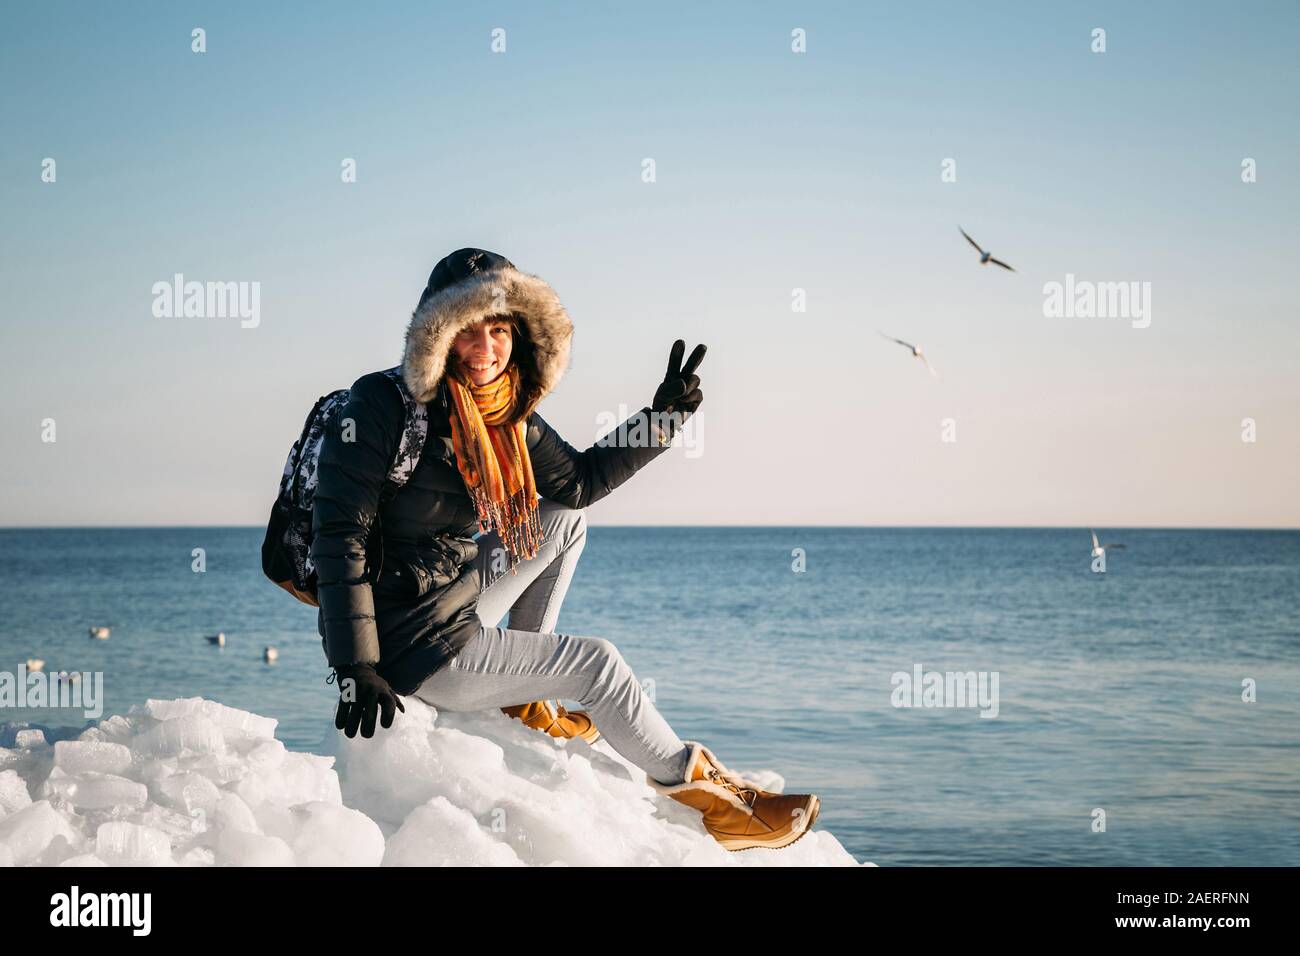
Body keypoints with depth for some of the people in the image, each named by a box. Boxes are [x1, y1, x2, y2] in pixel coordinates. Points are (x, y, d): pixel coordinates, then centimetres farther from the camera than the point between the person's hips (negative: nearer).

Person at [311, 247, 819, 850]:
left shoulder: (506, 415, 3)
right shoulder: (383, 405, -21)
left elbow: (580, 479, 16)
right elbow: (340, 534, -24)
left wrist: (665, 416, 6)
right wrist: (357, 669, -27)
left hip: (454, 604, 9)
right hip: (410, 646, -9)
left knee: (566, 518, 16)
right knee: (594, 662, -9)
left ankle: (524, 699, 14)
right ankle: (697, 793, 10)